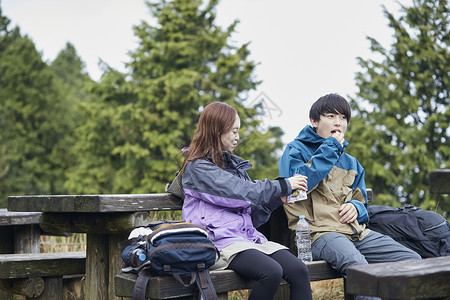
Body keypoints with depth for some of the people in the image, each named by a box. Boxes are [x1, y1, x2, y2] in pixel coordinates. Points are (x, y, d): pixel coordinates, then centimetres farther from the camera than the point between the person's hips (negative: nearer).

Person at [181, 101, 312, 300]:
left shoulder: (233, 163, 22)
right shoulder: (198, 167, -2)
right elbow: (240, 191, -14)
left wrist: (277, 199, 6)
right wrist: (283, 186, -5)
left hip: (248, 237, 7)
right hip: (219, 241, -7)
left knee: (299, 270, -17)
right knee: (272, 271, -32)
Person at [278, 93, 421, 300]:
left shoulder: (351, 164, 26)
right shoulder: (296, 150, 8)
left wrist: (356, 207, 6)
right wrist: (329, 149, -5)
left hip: (356, 231, 7)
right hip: (320, 232, -7)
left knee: (413, 260, -10)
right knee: (357, 265, -38)